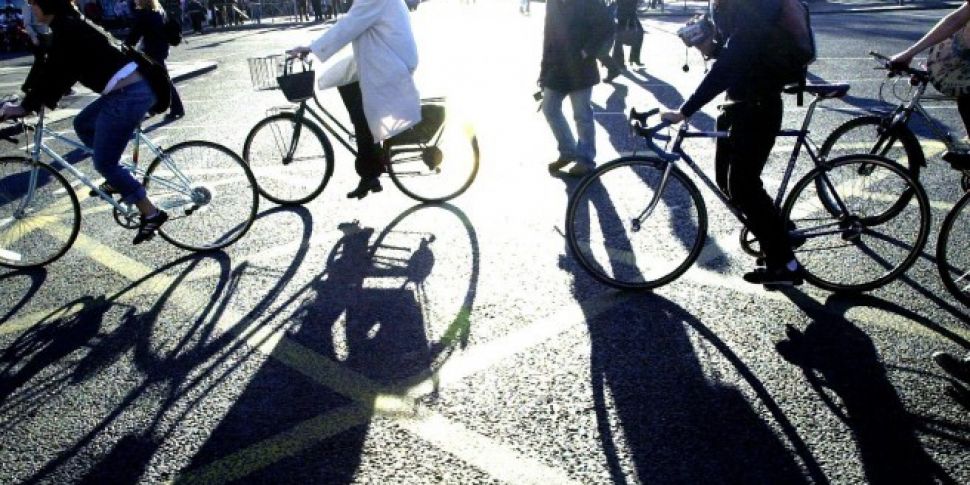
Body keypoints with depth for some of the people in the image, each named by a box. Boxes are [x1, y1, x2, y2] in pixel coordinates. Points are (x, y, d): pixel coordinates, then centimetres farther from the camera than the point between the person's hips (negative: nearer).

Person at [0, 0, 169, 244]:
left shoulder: (65, 30, -8)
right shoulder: (72, 25, 21)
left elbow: (54, 73, -10)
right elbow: (60, 72, 25)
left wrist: (25, 107, -2)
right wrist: (33, 101, 21)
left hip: (129, 94, -10)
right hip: (133, 88, 10)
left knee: (103, 163, -1)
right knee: (82, 124, 25)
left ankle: (151, 213, 1)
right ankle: (120, 178, 26)